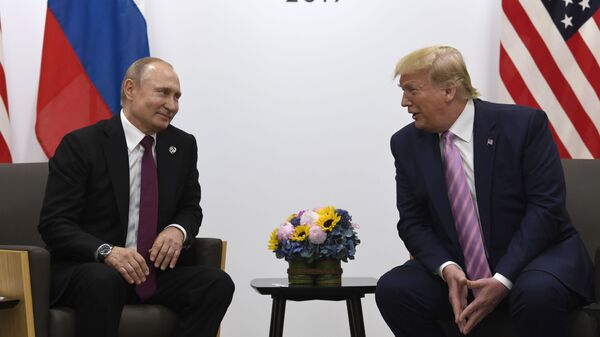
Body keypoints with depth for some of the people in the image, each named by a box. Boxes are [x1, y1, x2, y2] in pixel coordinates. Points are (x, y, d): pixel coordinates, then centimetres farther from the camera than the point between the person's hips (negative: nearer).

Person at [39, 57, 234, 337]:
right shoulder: (81, 145, -7)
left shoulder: (183, 145, 8)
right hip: (86, 270, -5)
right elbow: (54, 224, -10)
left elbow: (190, 208, 17)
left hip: (156, 271, 5)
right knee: (104, 282, -38)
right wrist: (106, 252, -28)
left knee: (218, 284, -20)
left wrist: (178, 230, -9)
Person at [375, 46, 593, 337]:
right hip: (458, 271, 4)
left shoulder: (523, 124, -10)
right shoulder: (407, 143, 2)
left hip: (534, 256, -4)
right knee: (391, 289, -21)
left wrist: (503, 279, -23)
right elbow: (413, 223, 1)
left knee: (537, 292, -37)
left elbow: (546, 207, -14)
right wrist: (447, 269, -19)